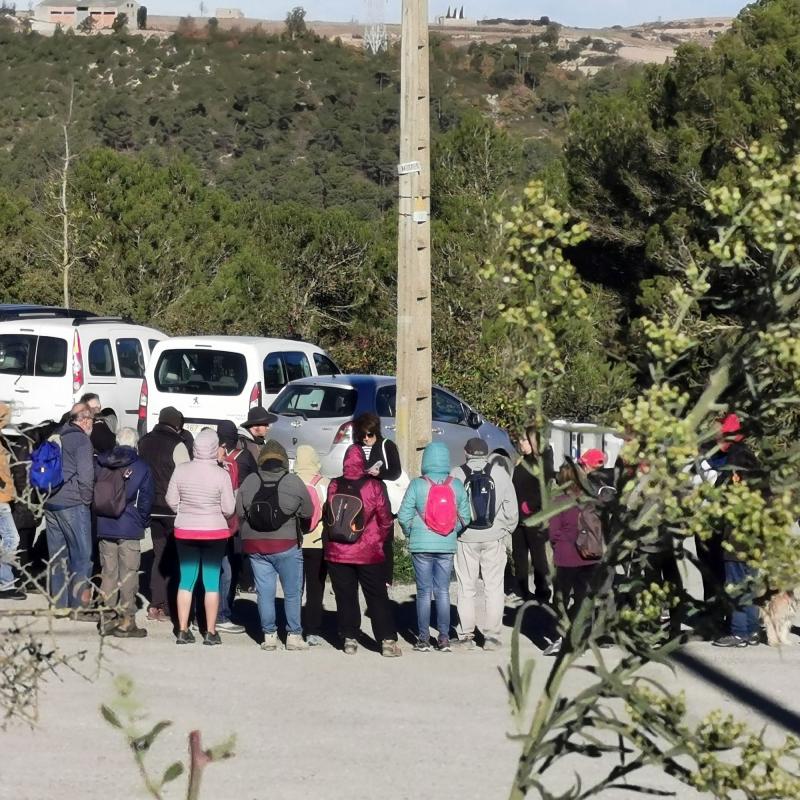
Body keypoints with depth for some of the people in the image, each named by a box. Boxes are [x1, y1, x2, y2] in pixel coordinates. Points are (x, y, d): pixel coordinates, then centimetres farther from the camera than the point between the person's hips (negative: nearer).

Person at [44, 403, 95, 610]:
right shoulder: (82, 440, -9)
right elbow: (86, 476, -14)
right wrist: (87, 500, -2)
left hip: (51, 504, 8)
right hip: (73, 505, -8)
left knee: (57, 556, 12)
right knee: (82, 555, -3)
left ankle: (58, 605, 16)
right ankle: (78, 604, -6)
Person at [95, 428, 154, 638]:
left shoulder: (100, 463, 4)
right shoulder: (141, 468, -6)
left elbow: (92, 492, 9)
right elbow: (145, 500, -5)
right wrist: (142, 522, 10)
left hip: (104, 526, 4)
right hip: (129, 529, -4)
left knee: (108, 572, 10)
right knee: (128, 573, 0)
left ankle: (107, 619, 12)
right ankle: (126, 621, 0)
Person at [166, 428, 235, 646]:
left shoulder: (181, 470, -7)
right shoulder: (221, 474, -14)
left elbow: (171, 501, 1)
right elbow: (229, 508, -10)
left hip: (185, 531, 2)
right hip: (215, 531, -2)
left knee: (186, 580, 10)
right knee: (212, 581, 6)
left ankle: (183, 630, 10)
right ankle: (210, 632, 8)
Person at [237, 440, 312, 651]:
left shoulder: (249, 482, -3)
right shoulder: (294, 483, -10)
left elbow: (239, 511, 2)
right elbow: (308, 512, -2)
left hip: (254, 545, 3)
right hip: (286, 545, -3)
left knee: (265, 591, 8)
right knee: (292, 593, 8)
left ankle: (269, 635, 9)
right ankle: (294, 635, 9)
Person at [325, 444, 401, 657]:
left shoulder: (334, 487, -5)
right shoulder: (374, 486, -11)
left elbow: (327, 516, 7)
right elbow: (385, 519, -5)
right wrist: (379, 540, 11)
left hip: (338, 552, 1)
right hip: (369, 552, -1)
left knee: (345, 597, 10)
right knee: (377, 597, 6)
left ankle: (349, 639, 10)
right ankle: (387, 641, 3)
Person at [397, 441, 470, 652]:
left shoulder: (417, 485, -9)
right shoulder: (456, 485, -2)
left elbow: (404, 516, -9)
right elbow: (465, 517, 0)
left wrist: (410, 533, 8)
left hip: (422, 546, -2)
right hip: (447, 546, 2)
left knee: (424, 592, 4)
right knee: (443, 592, 8)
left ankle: (423, 639, 5)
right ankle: (444, 638, 7)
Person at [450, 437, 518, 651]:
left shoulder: (456, 475, -5)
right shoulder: (499, 474, -2)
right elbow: (511, 506, 1)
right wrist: (508, 529, 14)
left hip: (466, 539, -1)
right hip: (494, 538, 1)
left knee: (466, 589, 8)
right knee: (494, 588, 7)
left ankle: (465, 636, 7)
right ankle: (491, 636, 6)